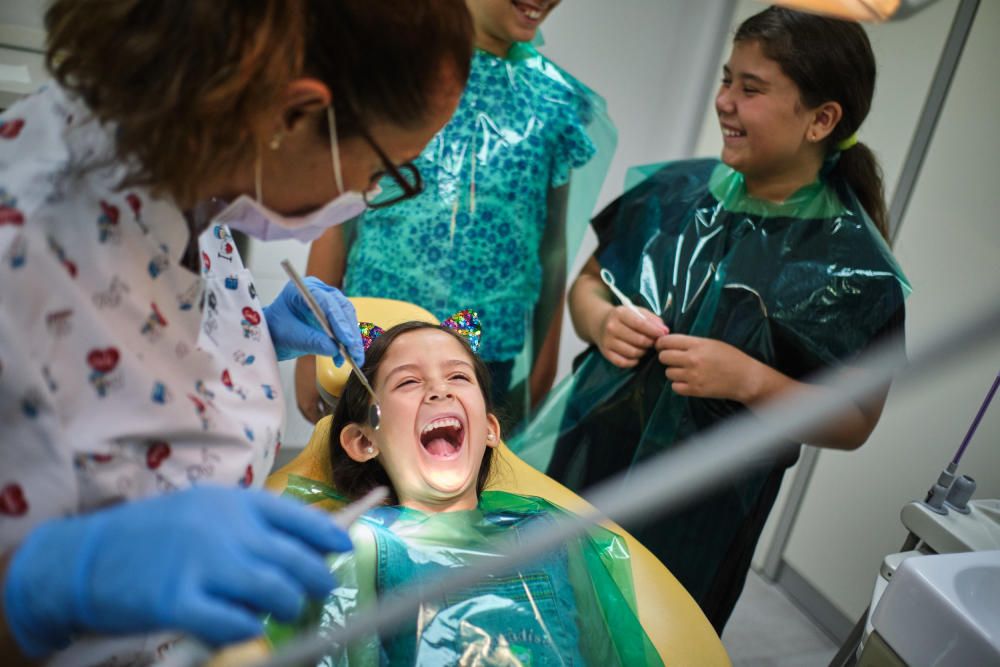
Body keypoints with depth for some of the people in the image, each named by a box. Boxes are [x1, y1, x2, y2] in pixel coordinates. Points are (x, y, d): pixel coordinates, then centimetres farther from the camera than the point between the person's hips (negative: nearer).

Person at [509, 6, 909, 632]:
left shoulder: (853, 263, -11)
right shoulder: (677, 188, 0)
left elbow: (853, 423, -7)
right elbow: (588, 281, 11)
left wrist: (751, 380, -23)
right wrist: (601, 321, -11)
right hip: (577, 457, 4)